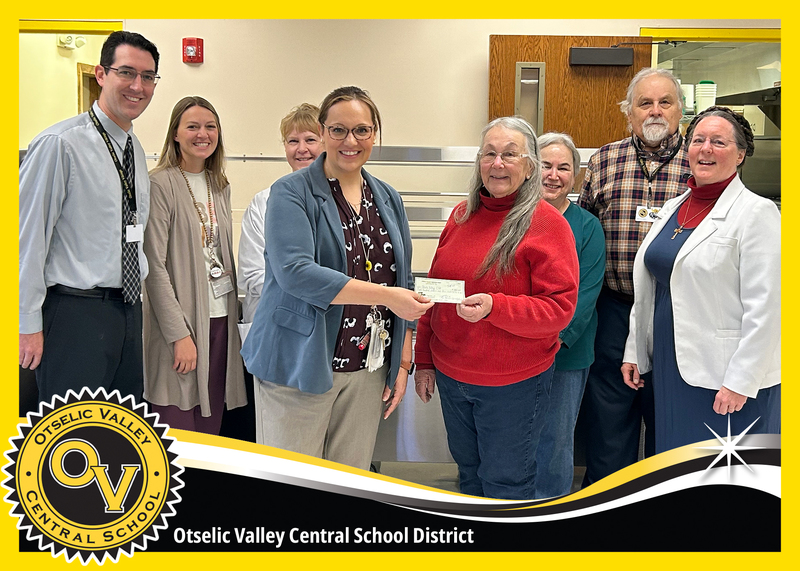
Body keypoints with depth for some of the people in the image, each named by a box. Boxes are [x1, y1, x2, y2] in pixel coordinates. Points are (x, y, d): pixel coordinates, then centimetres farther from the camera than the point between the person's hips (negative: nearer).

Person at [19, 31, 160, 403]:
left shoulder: (136, 149, 13)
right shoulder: (60, 144, -13)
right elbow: (27, 236, -14)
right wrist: (28, 324, -14)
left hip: (128, 310, 8)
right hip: (74, 314, -8)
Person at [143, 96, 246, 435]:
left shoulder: (220, 186, 14)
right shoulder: (160, 184, -8)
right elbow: (154, 265, -12)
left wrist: (234, 312, 12)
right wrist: (180, 333, -16)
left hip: (220, 318, 6)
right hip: (181, 322, -6)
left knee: (210, 431, 11)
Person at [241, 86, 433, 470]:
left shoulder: (388, 199, 12)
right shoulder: (292, 193, -6)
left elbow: (403, 283, 15)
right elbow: (295, 272, -21)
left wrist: (403, 362, 9)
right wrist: (386, 295, -22)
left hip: (368, 370, 5)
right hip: (300, 367, -5)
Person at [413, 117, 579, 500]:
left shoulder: (548, 224, -12)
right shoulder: (462, 216, 5)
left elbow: (560, 308, -16)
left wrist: (494, 307, -29)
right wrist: (424, 360, 11)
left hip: (513, 384, -5)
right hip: (451, 375, 6)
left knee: (505, 483, 10)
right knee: (468, 473, 22)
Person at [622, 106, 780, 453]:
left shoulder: (756, 212, -10)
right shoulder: (671, 209, 12)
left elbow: (763, 309, -15)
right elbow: (646, 292, 17)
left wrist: (741, 382, -18)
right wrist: (635, 352, 14)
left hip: (728, 375, -7)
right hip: (670, 367, 7)